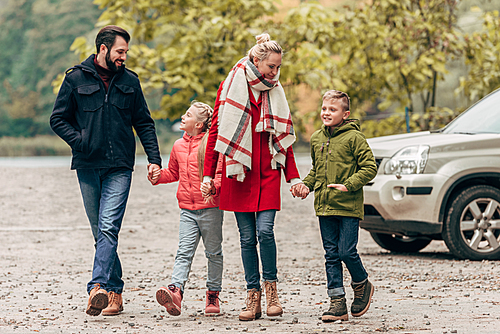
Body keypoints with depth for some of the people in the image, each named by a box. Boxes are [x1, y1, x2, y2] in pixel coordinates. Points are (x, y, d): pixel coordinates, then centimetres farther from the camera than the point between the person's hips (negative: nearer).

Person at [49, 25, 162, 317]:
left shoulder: (129, 81, 10)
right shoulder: (76, 79, 4)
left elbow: (144, 123, 15)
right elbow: (58, 119, 7)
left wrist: (154, 159, 4)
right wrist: (79, 141, -9)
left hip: (120, 167, 0)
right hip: (88, 167, 0)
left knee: (108, 228, -16)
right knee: (101, 232, 5)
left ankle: (98, 287, -25)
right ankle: (115, 291, 12)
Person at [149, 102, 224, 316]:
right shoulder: (179, 146, 13)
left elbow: (222, 172, -9)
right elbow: (173, 172, 26)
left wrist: (214, 186, -28)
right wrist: (159, 176, 7)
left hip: (210, 208, -5)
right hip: (187, 209, 5)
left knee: (213, 252, 8)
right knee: (184, 252, -8)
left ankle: (213, 294, 19)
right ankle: (176, 290, -24)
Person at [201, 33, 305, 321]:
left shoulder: (275, 92, 9)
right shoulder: (231, 87, 1)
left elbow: (284, 137, 13)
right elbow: (216, 130, 2)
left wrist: (294, 177, 8)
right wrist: (208, 174, -1)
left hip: (268, 173, 1)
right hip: (238, 172, -1)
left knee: (265, 230, -13)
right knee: (247, 237, 0)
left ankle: (271, 287, 4)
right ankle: (253, 297, 5)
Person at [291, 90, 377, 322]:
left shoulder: (353, 137, -7)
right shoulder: (316, 139, 12)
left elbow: (370, 167, -8)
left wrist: (348, 185, -16)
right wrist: (306, 185, 9)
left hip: (348, 207, -6)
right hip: (324, 207, 6)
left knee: (347, 251, -8)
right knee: (331, 255, 4)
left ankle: (362, 285, 19)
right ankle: (337, 302, 7)